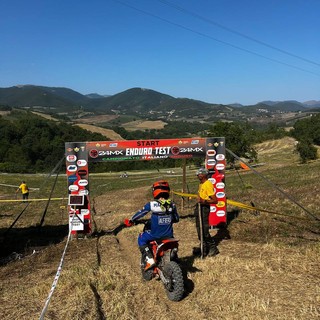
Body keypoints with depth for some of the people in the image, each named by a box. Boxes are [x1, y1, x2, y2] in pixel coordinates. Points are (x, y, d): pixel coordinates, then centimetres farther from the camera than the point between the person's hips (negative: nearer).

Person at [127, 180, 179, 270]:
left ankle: (150, 260, 5)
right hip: (169, 235, 4)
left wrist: (131, 220, 14)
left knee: (141, 239, 19)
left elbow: (140, 213, -3)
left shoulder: (152, 204, -14)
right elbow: (176, 219, 9)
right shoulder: (172, 204, -2)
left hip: (155, 235, -4)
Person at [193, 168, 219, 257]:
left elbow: (215, 200, -21)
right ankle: (204, 247, 26)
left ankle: (213, 248, 9)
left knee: (204, 230, -6)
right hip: (199, 207, 9)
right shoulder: (201, 184, 11)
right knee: (199, 229, 14)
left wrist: (204, 201, -31)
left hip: (204, 208, -9)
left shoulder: (208, 184, -18)